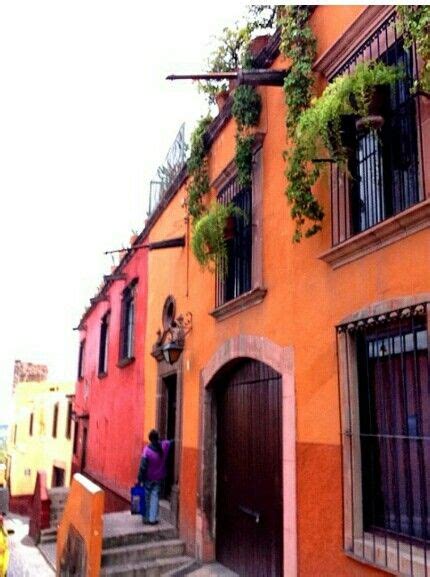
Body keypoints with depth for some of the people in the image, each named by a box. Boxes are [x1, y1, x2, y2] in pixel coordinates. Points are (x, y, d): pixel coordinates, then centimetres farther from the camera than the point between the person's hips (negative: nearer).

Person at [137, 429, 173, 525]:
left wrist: (140, 479, -11)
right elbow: (172, 442, 7)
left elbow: (143, 467, -17)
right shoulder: (164, 446, -12)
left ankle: (146, 518, 19)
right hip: (159, 478, 3)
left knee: (147, 498, 12)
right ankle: (153, 519, 7)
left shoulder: (147, 450, -20)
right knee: (155, 497, 9)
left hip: (148, 478, -2)